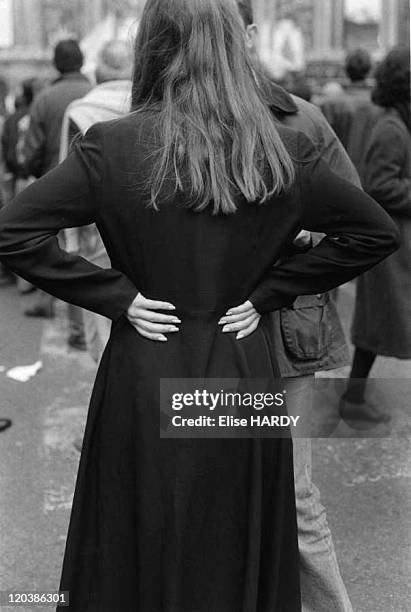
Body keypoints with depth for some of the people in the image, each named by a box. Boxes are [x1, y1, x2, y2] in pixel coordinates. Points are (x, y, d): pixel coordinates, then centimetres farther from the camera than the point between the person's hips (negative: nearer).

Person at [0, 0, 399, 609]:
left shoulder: (112, 147, -11)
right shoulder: (284, 154, -5)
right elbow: (378, 231, 4)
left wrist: (115, 295, -8)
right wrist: (271, 290, 1)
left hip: (142, 382, -1)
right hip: (244, 378, 2)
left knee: (138, 558, 16)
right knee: (239, 556, 19)